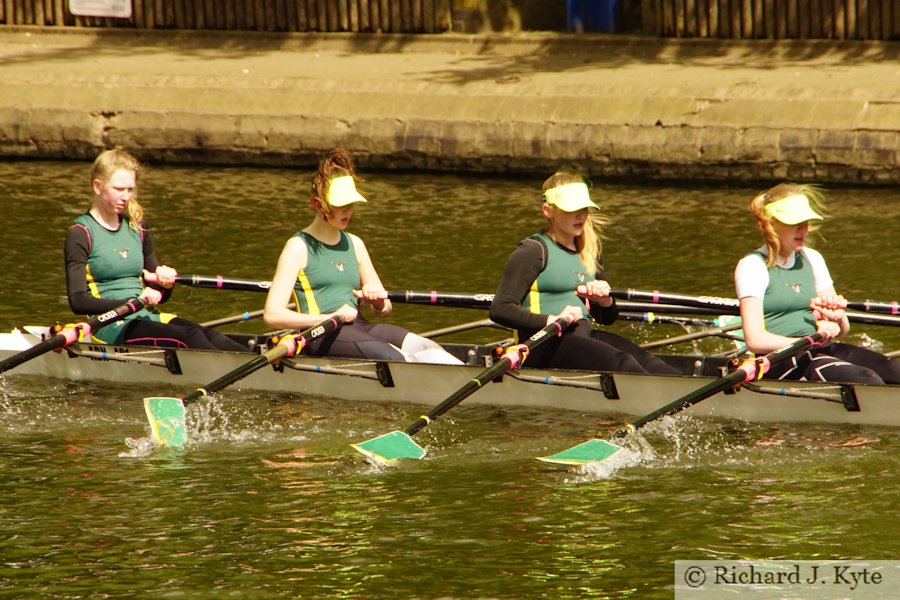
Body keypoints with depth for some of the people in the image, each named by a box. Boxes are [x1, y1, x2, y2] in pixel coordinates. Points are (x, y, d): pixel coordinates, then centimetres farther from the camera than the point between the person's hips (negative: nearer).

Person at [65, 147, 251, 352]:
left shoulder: (137, 228, 18)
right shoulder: (81, 233, -2)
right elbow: (78, 301, -12)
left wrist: (164, 284, -2)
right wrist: (133, 302, -20)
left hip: (145, 317, 7)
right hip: (109, 326, -7)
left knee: (210, 336, -24)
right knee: (190, 337, -31)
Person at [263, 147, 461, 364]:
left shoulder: (354, 244, 22)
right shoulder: (299, 247, 3)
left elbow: (383, 310, 27)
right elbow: (272, 315, -7)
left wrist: (378, 301, 1)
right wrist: (330, 317, -14)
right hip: (322, 335, -7)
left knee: (425, 348, -26)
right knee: (399, 359, -34)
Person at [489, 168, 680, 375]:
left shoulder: (586, 255, 21)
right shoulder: (534, 251, -2)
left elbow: (607, 318, 30)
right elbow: (500, 310, -12)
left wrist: (605, 300, 5)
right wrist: (552, 320, -22)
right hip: (544, 344, -7)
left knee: (644, 360, -22)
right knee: (620, 362, -31)